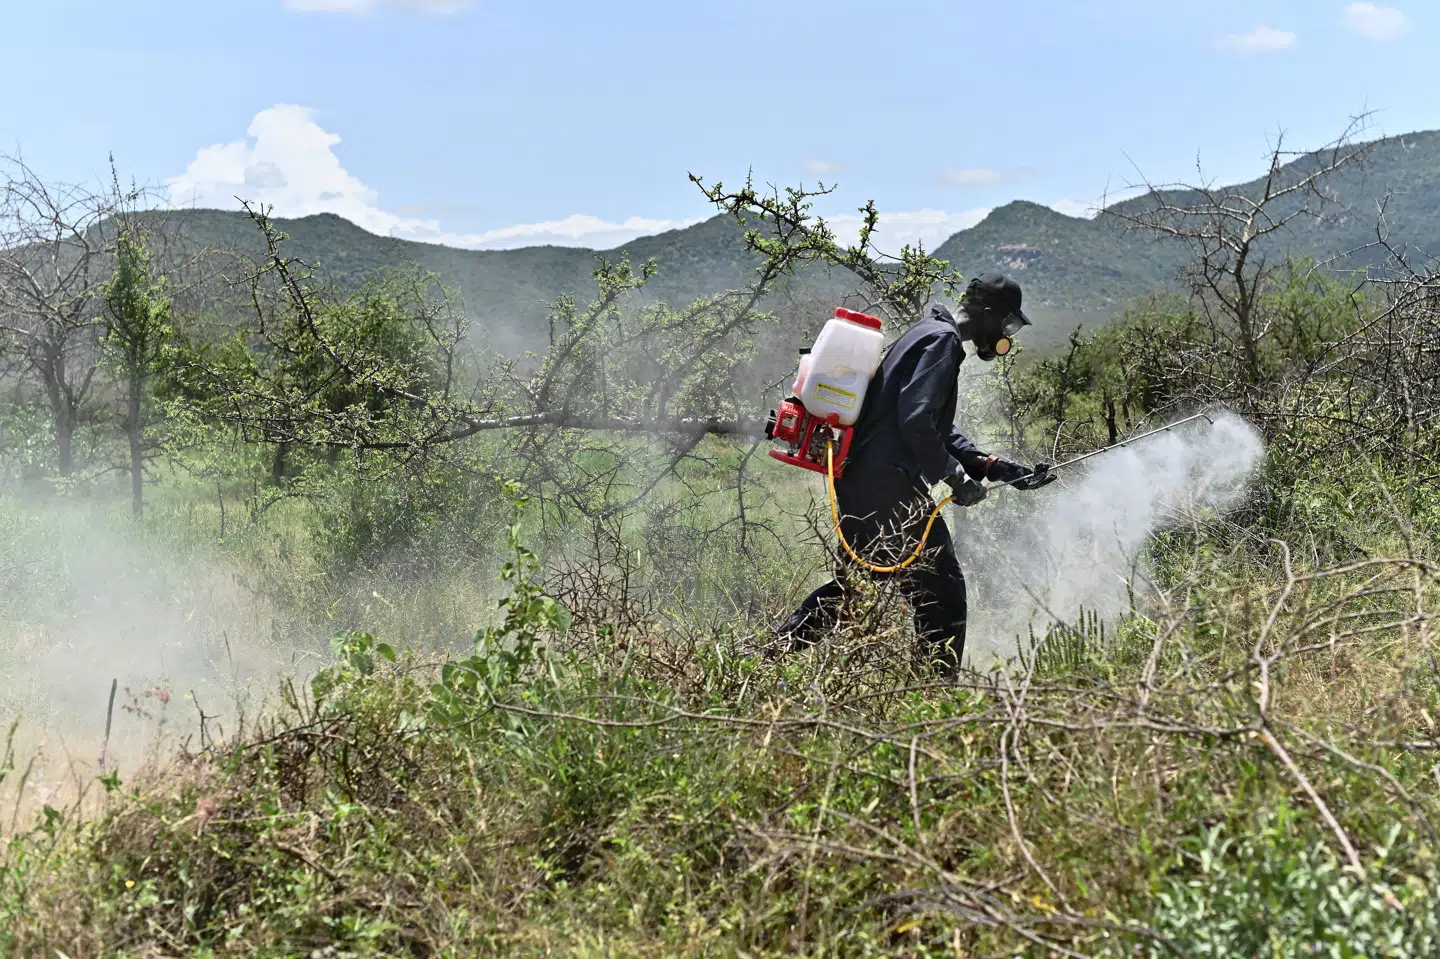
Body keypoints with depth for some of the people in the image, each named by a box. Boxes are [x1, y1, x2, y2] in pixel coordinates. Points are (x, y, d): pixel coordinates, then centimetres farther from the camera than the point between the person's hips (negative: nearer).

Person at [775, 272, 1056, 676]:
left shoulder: (928, 333, 22)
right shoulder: (943, 340, -11)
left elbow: (941, 432, 26)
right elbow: (915, 421, -22)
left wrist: (1000, 468, 19)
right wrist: (955, 477, -16)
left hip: (856, 477, 10)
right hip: (888, 484, -10)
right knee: (941, 586, -2)